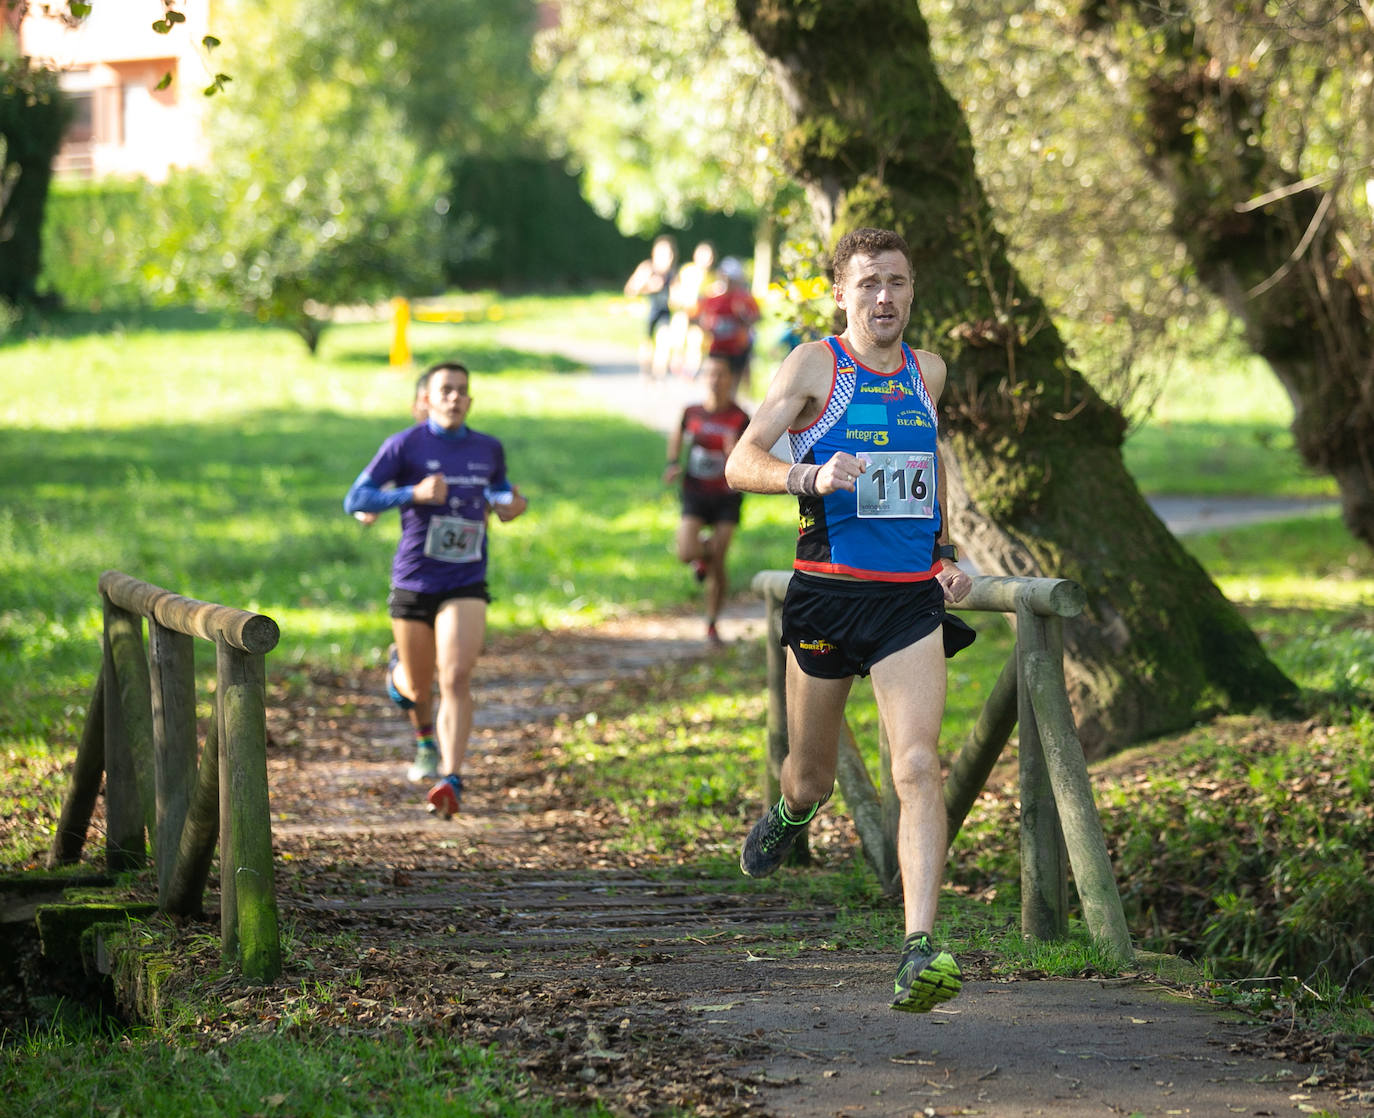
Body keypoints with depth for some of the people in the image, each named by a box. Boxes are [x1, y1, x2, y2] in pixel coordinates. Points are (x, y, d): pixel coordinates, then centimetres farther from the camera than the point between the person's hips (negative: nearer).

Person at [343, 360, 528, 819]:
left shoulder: (488, 449, 6)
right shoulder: (405, 445, -6)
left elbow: (500, 485, 28)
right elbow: (355, 500, -12)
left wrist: (512, 503, 4)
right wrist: (413, 493, -25)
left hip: (466, 585, 1)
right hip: (413, 583, -1)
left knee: (456, 679, -19)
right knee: (418, 688, 12)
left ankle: (451, 781, -22)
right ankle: (426, 739, 50)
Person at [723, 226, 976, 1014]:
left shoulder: (928, 372, 10)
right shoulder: (816, 365, -4)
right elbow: (742, 462, -11)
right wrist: (812, 477, -29)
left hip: (912, 597, 2)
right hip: (829, 593, -2)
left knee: (919, 766, -17)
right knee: (813, 779, 13)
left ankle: (921, 951, -25)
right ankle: (792, 813, 53)